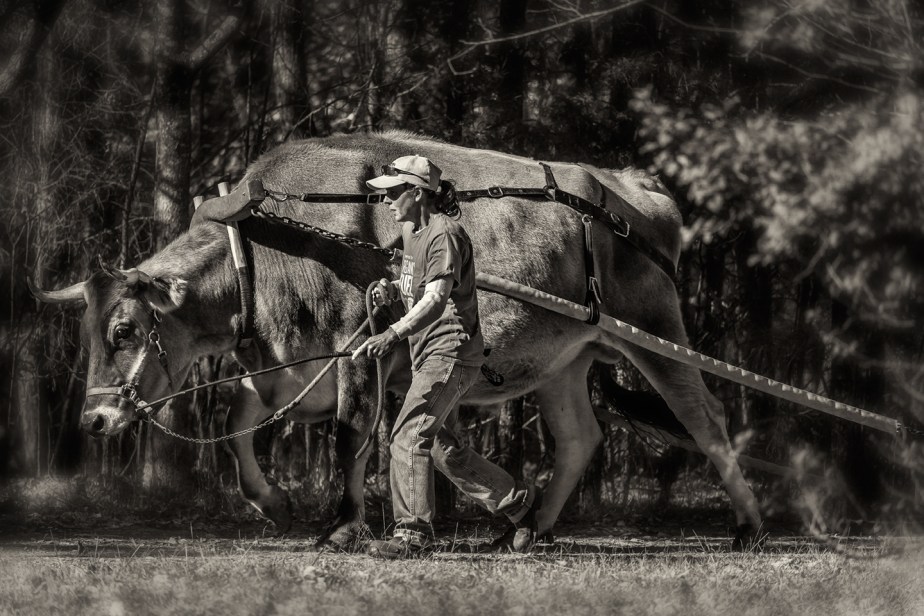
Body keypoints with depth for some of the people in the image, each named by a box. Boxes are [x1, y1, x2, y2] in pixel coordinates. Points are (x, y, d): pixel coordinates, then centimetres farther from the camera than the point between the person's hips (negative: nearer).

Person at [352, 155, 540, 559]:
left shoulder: (444, 235, -17)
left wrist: (394, 335, -42)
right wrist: (392, 290, 5)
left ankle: (411, 532, -17)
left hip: (450, 351, -11)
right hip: (428, 353, 11)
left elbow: (436, 300, -28)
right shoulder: (411, 231, 14)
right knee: (441, 445, 14)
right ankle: (520, 503, 27)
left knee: (409, 434, -18)